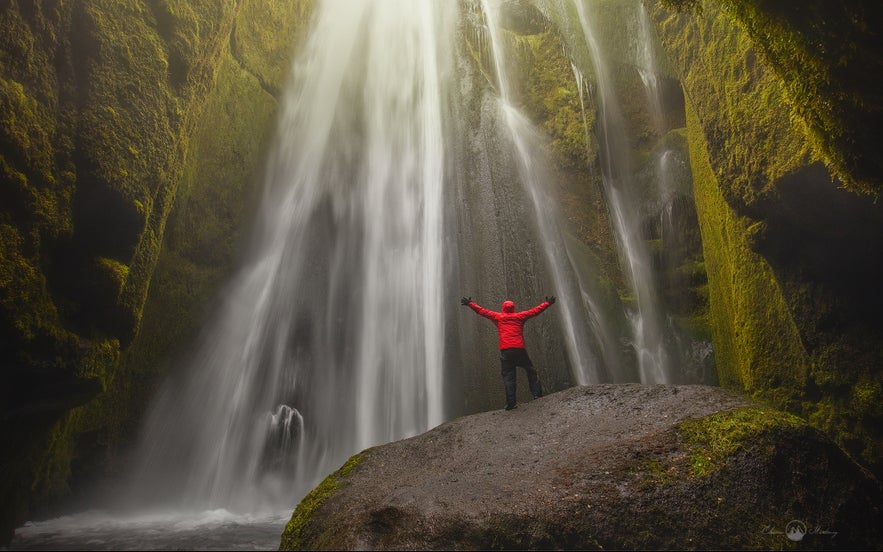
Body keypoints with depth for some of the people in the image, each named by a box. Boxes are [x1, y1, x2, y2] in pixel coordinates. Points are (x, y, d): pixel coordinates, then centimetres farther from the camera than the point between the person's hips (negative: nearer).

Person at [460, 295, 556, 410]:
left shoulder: (498, 317, 12)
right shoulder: (519, 316, 12)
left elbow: (482, 311, 15)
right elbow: (536, 310, 15)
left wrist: (470, 304, 24)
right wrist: (547, 303, 26)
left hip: (505, 350, 0)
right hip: (519, 349, 0)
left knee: (508, 375, 1)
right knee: (530, 371, 14)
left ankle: (511, 402, -8)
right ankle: (537, 393, 8)